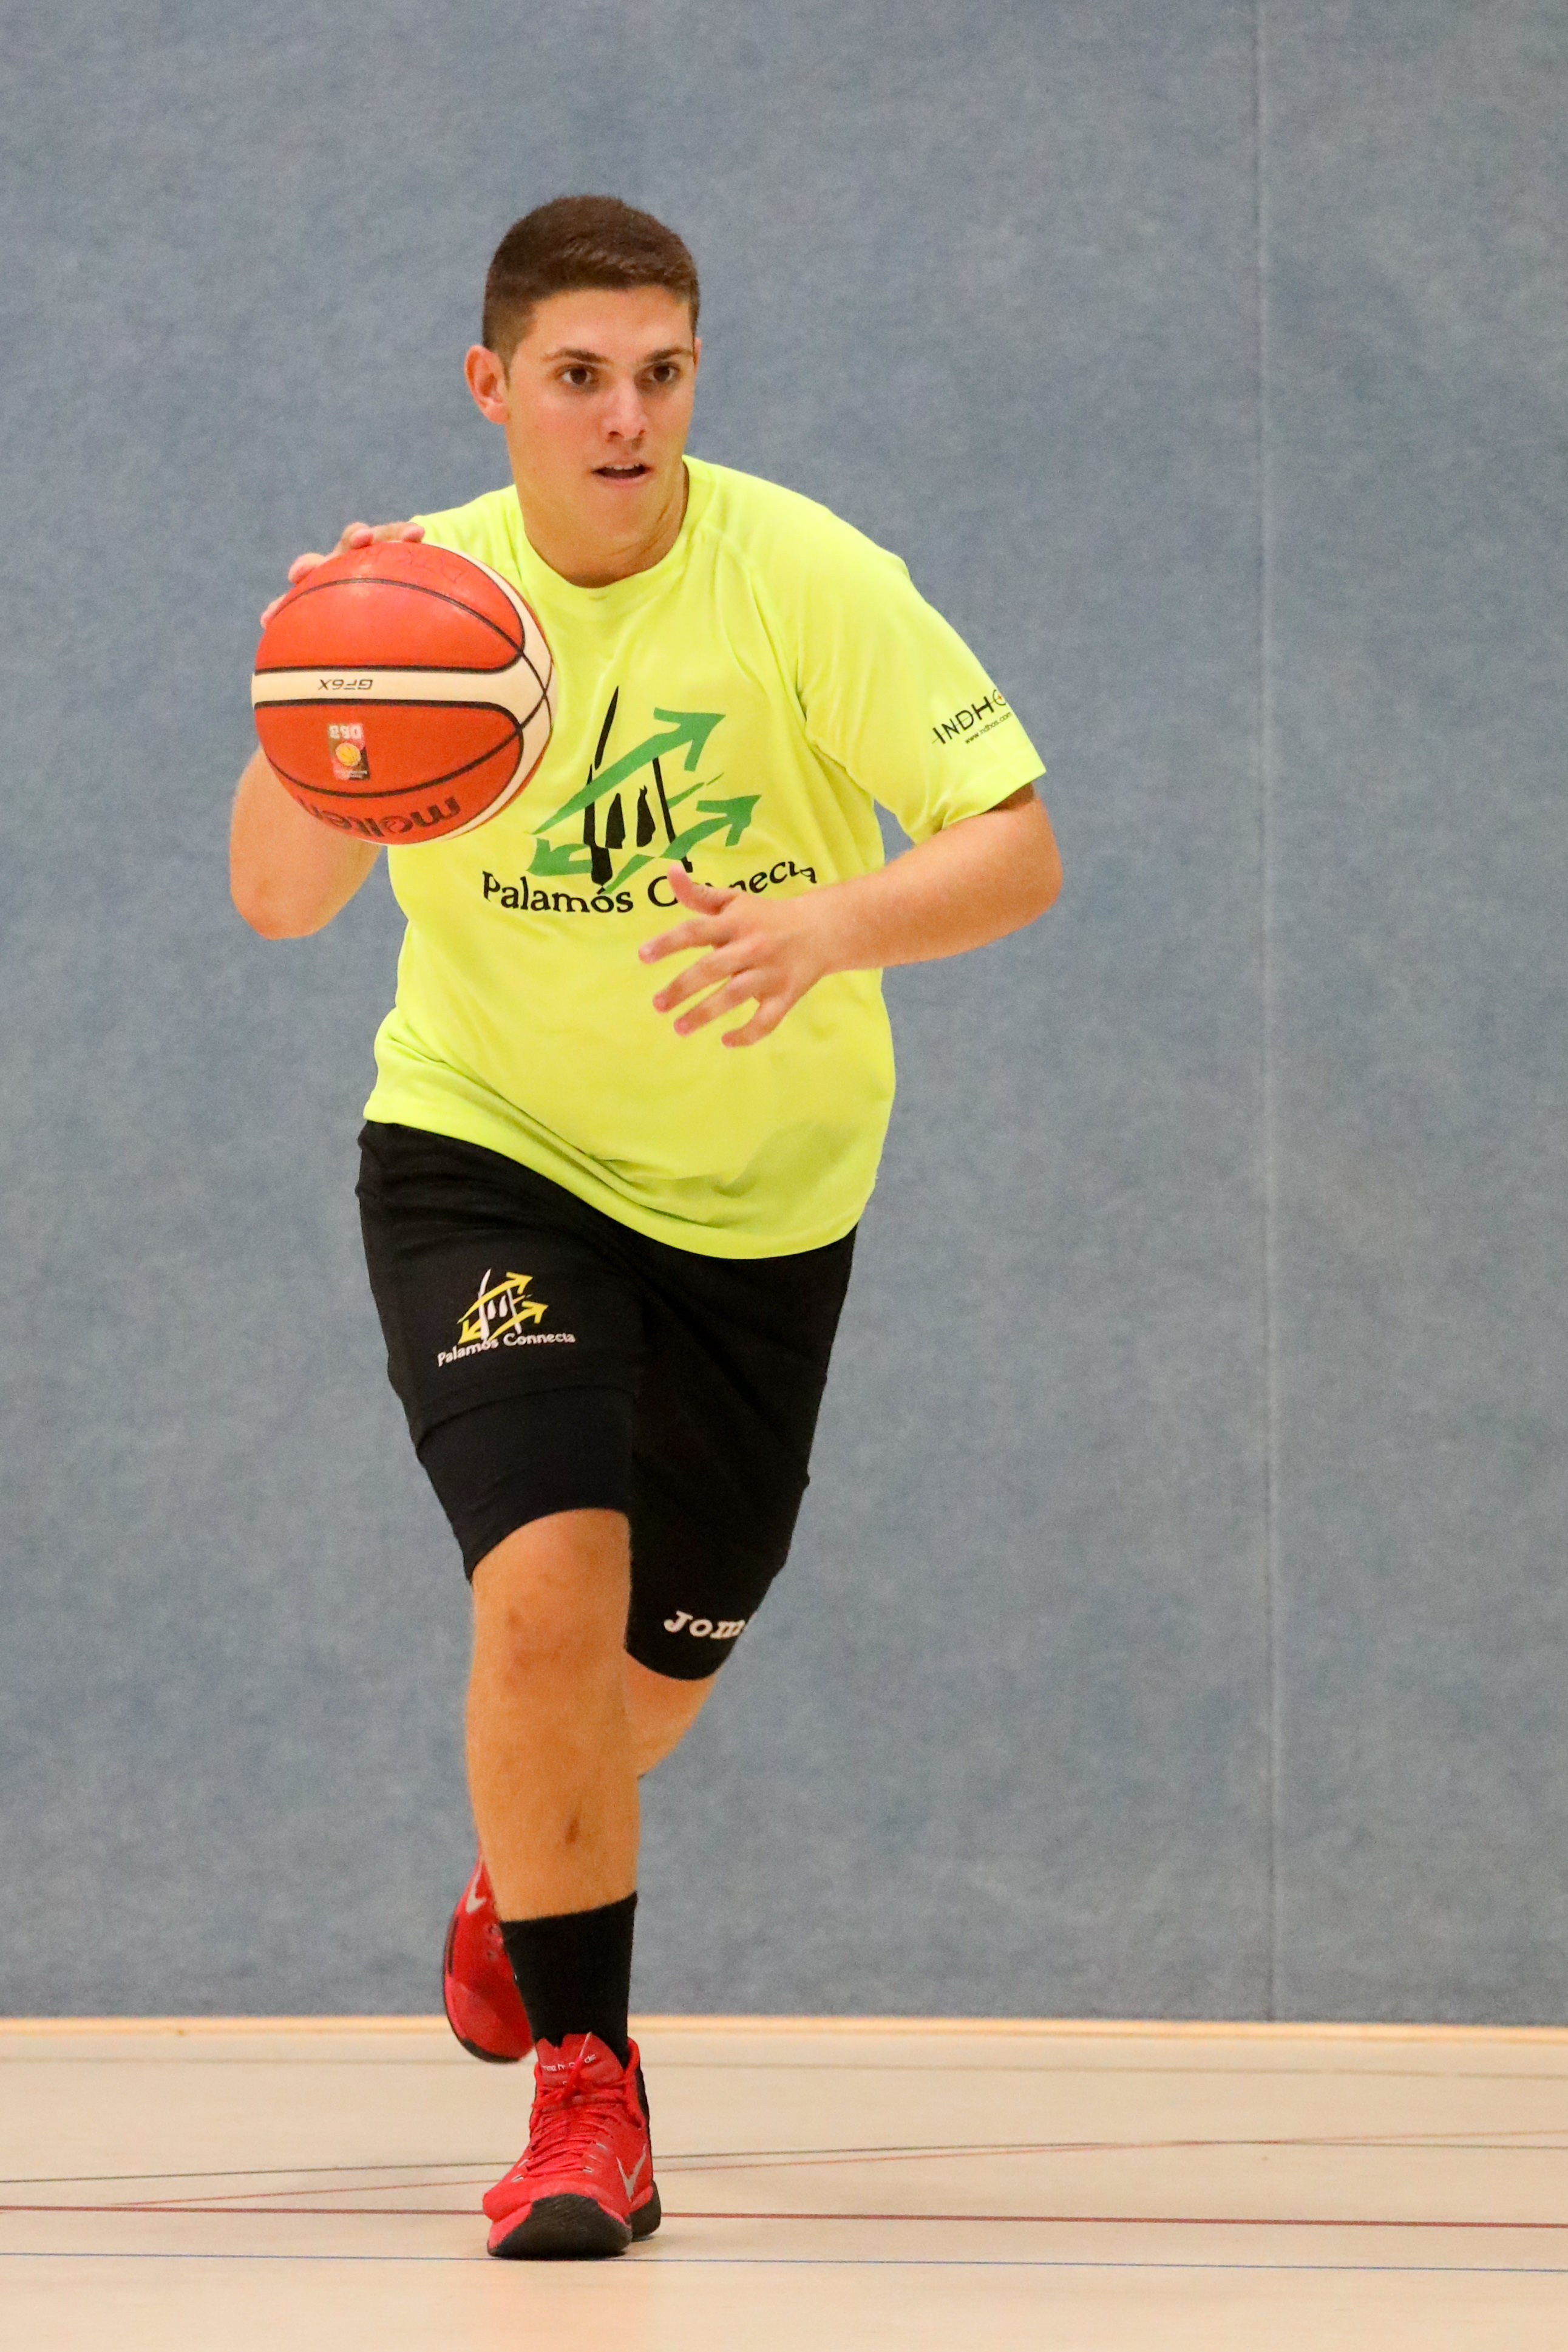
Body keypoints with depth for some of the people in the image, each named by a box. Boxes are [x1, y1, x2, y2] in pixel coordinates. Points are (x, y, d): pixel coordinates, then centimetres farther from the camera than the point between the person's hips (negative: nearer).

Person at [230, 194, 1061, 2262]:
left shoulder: (805, 579, -17)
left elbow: (1019, 850, -21)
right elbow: (279, 904, -20)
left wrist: (828, 930, -40)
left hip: (762, 1187, 1)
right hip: (487, 1150, -1)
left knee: (670, 1644, 15)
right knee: (549, 1573, -24)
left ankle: (524, 1874, 51)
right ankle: (588, 2085, -9)